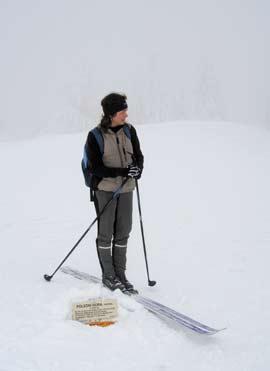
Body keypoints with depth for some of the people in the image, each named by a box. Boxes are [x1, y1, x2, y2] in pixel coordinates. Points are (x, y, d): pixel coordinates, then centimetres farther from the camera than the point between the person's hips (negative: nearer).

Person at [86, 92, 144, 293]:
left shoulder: (129, 130, 2)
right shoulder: (95, 136, -10)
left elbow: (139, 156, 8)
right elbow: (96, 168, -13)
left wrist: (138, 169, -15)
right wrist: (123, 171, -23)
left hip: (126, 188, 4)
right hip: (105, 188, -4)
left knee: (123, 232, 8)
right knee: (106, 233, 4)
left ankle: (120, 274, 20)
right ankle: (108, 275, 17)